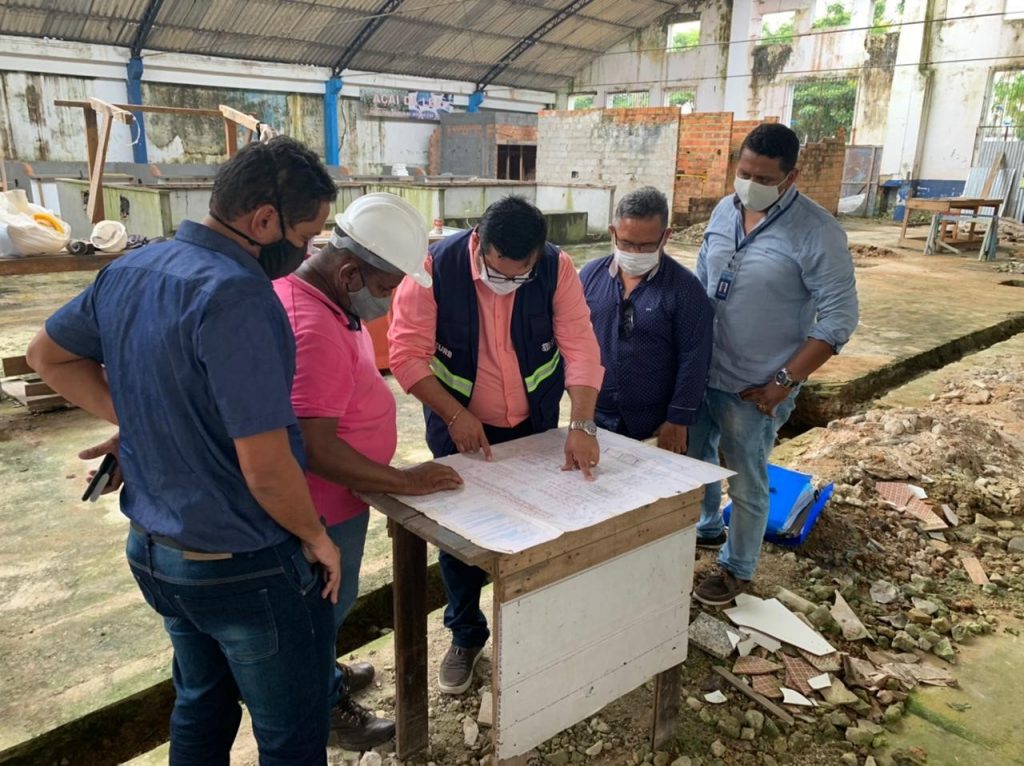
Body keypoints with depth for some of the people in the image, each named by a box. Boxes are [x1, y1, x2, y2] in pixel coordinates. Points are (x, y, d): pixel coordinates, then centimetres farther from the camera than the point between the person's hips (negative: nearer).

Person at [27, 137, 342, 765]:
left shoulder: (128, 271, 0)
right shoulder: (238, 296, -27)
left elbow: (48, 355, 16)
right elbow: (266, 468, -27)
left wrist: (134, 420, 7)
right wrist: (317, 538, -9)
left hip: (154, 549, 8)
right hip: (245, 569, -8)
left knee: (201, 709, 28)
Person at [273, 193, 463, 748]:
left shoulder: (313, 288, -2)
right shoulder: (313, 331, -34)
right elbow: (315, 447, -33)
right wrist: (405, 481, -26)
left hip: (334, 492, 10)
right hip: (325, 502, -10)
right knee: (328, 602, 13)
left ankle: (322, 675, 50)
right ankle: (323, 708, 36)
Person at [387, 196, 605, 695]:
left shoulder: (556, 268, -16)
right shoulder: (436, 266, -21)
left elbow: (579, 345, -19)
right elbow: (407, 352, -20)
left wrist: (582, 425, -29)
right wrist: (455, 415, -25)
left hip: (535, 425, 2)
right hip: (459, 428, -1)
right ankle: (466, 635, 32)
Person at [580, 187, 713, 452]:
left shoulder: (685, 287, -9)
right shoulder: (590, 275, 0)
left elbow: (693, 358, -8)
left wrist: (678, 420, -9)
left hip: (656, 426, -2)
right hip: (595, 418, 3)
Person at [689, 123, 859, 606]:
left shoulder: (816, 233, -18)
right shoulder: (724, 212, 1)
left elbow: (839, 319, -17)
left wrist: (783, 382, -18)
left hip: (753, 388, -6)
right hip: (699, 372, 6)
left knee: (746, 484, 10)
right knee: (694, 457, 23)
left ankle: (737, 569, 33)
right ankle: (706, 528, 50)